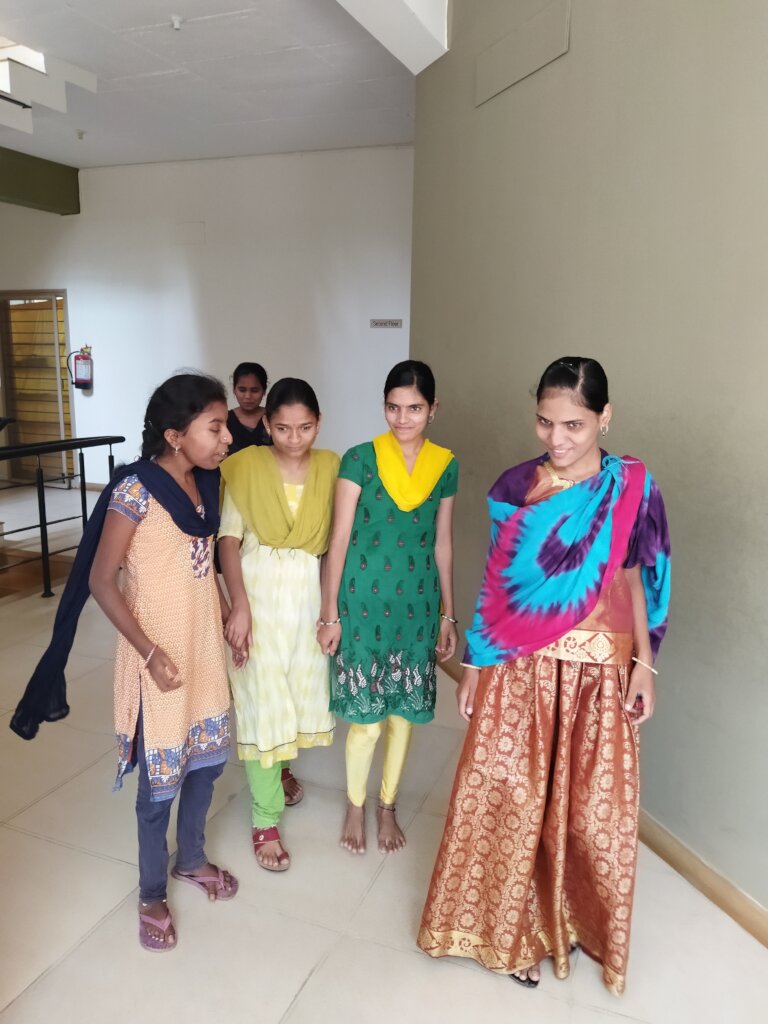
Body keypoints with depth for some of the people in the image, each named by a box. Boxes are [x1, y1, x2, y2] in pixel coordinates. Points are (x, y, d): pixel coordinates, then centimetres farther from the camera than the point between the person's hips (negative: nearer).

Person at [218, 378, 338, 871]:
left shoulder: (330, 467, -2)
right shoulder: (245, 467, -9)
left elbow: (337, 539, 1)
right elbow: (229, 539, -9)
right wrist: (239, 604, -17)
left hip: (310, 594, 3)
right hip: (260, 592, -3)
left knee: (303, 688, 17)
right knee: (262, 701, 0)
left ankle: (282, 766, 48)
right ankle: (266, 819, 16)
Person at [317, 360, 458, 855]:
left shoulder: (445, 465, 1)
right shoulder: (360, 459, -9)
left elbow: (443, 544, 7)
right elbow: (339, 539, -7)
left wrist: (448, 614, 9)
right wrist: (330, 613, -6)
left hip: (417, 603, 3)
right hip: (363, 599, -3)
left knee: (404, 711, 13)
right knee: (365, 714, 5)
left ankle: (388, 807, 35)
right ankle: (356, 807, 31)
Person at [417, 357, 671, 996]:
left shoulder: (632, 489, -4)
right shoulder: (514, 487, -3)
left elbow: (637, 582, 2)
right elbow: (496, 584, 2)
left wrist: (645, 666, -1)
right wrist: (474, 664, 3)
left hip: (597, 673, 0)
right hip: (520, 670, 0)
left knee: (591, 804, 12)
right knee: (510, 797, 8)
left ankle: (575, 919, 40)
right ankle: (513, 930, 32)